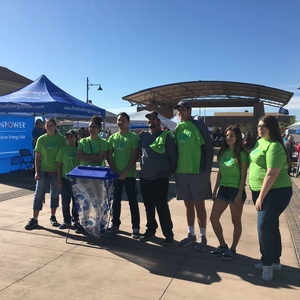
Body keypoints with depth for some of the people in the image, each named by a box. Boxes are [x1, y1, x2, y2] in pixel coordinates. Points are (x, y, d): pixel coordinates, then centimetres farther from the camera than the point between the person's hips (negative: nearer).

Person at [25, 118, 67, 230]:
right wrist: (37, 171, -6)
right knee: (39, 194, 1)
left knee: (55, 194, 11)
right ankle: (34, 219, 7)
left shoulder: (61, 139, -2)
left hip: (56, 171, 0)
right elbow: (37, 156, 1)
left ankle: (53, 217, 25)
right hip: (43, 170, 0)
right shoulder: (41, 139, 0)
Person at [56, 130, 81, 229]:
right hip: (65, 178, 0)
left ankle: (75, 219, 22)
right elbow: (59, 165, 2)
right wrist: (59, 180, -2)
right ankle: (66, 221, 18)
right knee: (65, 201, 5)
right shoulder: (63, 150, 1)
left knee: (76, 201, 8)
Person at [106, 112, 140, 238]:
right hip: (115, 174, 4)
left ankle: (135, 227, 8)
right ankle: (115, 223, 27)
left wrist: (125, 172, -14)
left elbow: (135, 156, -9)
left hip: (129, 175, -4)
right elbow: (109, 156, 8)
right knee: (116, 200, 13)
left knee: (132, 201, 1)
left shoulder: (133, 137, -5)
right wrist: (114, 170, -5)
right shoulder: (112, 137, 8)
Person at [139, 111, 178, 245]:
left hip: (160, 177, -5)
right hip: (144, 177, 5)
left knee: (162, 207, -2)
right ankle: (151, 229, 30)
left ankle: (168, 234, 10)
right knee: (148, 206, 14)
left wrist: (170, 171, 1)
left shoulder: (166, 136, -7)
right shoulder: (143, 135, 8)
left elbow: (173, 156, -4)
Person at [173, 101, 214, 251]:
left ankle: (203, 237, 17)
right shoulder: (178, 128, 10)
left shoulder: (199, 125, -6)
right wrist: (175, 167, 10)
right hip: (181, 172, 5)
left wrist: (208, 170, -10)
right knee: (188, 204, 14)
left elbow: (209, 148, -7)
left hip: (198, 172, -5)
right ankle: (191, 234, 27)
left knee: (199, 205, 4)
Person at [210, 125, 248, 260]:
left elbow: (243, 176, -10)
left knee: (236, 221, 8)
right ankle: (222, 245, 22)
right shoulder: (223, 152, 7)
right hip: (223, 189, 6)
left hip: (235, 190, -6)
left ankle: (233, 249, 23)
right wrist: (215, 190, 12)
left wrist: (240, 195, -14)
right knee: (213, 218, 5)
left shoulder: (242, 154, -9)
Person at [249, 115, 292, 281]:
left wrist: (261, 197, -20)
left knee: (264, 226, -7)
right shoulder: (260, 142, 10)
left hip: (276, 192, -9)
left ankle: (267, 264, 11)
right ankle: (274, 261, 28)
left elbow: (272, 175, -23)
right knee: (271, 226, 16)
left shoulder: (274, 146, -19)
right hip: (262, 191, 9)